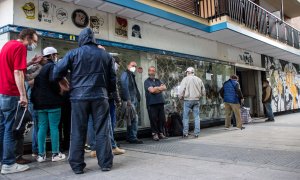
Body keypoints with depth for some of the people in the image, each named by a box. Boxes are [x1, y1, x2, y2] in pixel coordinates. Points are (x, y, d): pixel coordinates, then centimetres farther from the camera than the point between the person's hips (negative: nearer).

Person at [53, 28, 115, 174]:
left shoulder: (73, 53, 5)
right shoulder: (105, 55, 12)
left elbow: (57, 73, 2)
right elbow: (112, 78, 13)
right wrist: (108, 92, 26)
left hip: (79, 97, -1)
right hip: (100, 96, 1)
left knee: (78, 132, 6)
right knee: (102, 131, 6)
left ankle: (77, 165, 10)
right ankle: (105, 163, 10)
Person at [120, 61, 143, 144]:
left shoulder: (132, 75, 24)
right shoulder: (125, 74, -4)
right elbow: (124, 87, -15)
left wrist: (137, 98, 15)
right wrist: (128, 100, -22)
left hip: (133, 100, 9)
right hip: (129, 100, -9)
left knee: (132, 119, 9)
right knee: (134, 118, -10)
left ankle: (130, 137, 15)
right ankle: (133, 137, -4)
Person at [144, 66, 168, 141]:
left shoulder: (158, 80, 19)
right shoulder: (147, 81, 1)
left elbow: (164, 88, 5)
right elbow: (151, 90, -13)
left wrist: (156, 88, -8)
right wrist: (160, 88, 0)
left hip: (160, 102, 6)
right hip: (152, 103, -5)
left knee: (162, 119, 6)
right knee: (153, 119, -3)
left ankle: (161, 133, 17)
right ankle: (154, 134, 8)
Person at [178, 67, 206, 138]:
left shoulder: (185, 79, -4)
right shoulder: (199, 80, 7)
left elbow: (181, 90, -9)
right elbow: (203, 92, 9)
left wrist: (181, 97, 8)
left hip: (188, 100, -3)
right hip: (197, 100, 3)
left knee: (185, 117, 5)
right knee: (196, 117, 9)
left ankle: (185, 133, 7)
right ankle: (196, 133, 10)